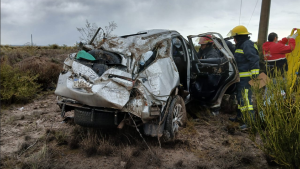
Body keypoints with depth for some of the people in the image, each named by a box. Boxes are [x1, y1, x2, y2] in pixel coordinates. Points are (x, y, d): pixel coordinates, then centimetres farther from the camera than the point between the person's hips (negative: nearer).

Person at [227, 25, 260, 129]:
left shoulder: (247, 45, -14)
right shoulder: (241, 45, 21)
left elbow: (254, 60, -22)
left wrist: (254, 74, -26)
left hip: (246, 78, -11)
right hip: (241, 77, 11)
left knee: (245, 98, -13)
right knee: (240, 97, 19)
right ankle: (239, 116, 33)